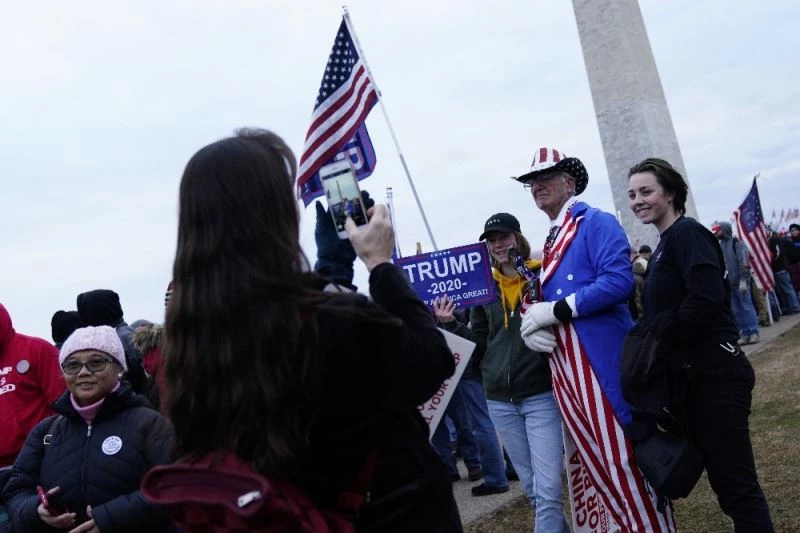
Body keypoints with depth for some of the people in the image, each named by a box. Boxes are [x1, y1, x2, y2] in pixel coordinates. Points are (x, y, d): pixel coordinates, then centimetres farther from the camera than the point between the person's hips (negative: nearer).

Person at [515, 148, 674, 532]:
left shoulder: (596, 223, -5)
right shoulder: (549, 242, 19)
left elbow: (619, 281, -21)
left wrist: (556, 310, -18)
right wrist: (532, 325, -2)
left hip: (603, 364, -8)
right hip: (566, 371, 8)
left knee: (626, 462, -2)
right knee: (599, 468, 14)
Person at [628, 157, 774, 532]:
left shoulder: (687, 232, -12)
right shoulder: (665, 245, 16)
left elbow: (706, 298, -25)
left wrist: (662, 342, -16)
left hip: (716, 374, -10)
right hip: (694, 375, 10)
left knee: (734, 481, -3)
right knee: (724, 477, 16)